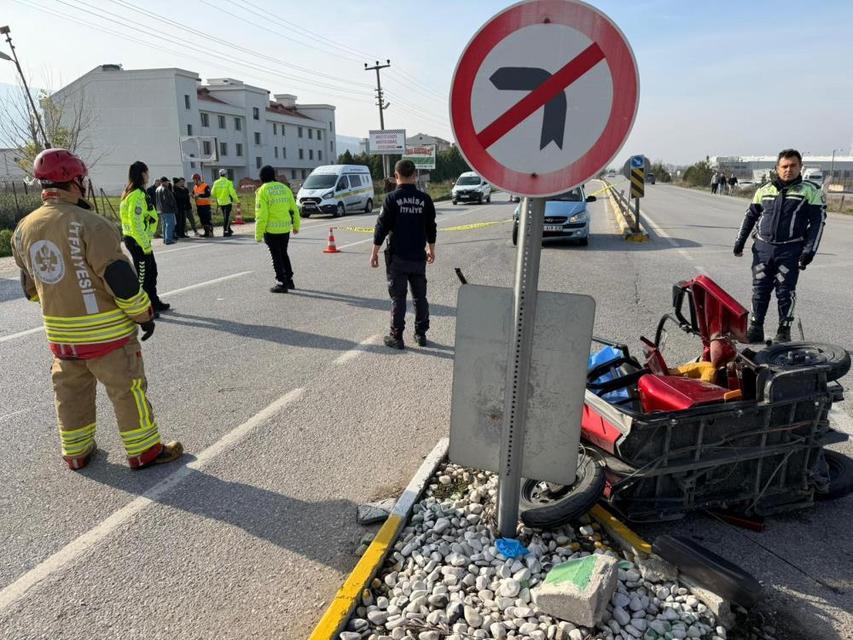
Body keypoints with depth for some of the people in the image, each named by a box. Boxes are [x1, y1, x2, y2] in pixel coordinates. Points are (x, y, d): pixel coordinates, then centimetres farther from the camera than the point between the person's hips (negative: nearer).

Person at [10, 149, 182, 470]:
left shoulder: (24, 229, 4)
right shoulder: (89, 224, -20)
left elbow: (30, 286, 15)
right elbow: (120, 278, -21)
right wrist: (144, 315, -9)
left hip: (59, 334, 7)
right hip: (106, 331, -7)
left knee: (71, 392, 20)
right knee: (127, 390, 6)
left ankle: (76, 452, 34)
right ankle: (144, 451, 16)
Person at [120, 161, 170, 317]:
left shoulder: (139, 193, 12)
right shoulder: (137, 195, -19)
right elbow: (135, 224, -23)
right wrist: (145, 245, -19)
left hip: (140, 240, 10)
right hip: (138, 241, -10)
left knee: (151, 270, 20)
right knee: (143, 274, 0)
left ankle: (154, 302, 32)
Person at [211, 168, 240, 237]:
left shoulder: (216, 183, 1)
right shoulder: (228, 183, -12)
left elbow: (213, 193, 4)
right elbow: (232, 193, -15)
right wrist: (237, 201, -8)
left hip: (220, 202, 5)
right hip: (227, 202, -5)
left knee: (225, 216, 19)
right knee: (227, 216, -1)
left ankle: (228, 230, 27)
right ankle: (225, 231, -5)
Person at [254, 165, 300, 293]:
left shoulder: (262, 191, -10)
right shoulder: (284, 188, 5)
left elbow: (261, 215, -15)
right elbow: (294, 209, 9)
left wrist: (258, 234, -10)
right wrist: (296, 226, 20)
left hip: (271, 230, -5)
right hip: (285, 228, 5)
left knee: (276, 256, 4)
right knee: (284, 254, 20)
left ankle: (282, 283, 7)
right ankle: (289, 280, 24)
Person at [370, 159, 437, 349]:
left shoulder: (392, 198, -9)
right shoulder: (425, 199, 2)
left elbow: (382, 227, -8)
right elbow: (431, 228, 10)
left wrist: (375, 252, 0)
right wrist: (431, 250, 23)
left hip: (397, 257, -3)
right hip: (418, 257, 3)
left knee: (398, 298, 3)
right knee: (420, 296, 12)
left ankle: (396, 337, 7)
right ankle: (421, 334, 19)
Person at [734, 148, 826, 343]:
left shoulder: (810, 191, -1)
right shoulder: (764, 190, 10)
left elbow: (818, 222, -4)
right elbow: (750, 216, 17)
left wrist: (809, 251, -12)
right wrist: (740, 241, 11)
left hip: (790, 251, -3)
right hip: (762, 248, 3)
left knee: (785, 292, 1)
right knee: (759, 290, 6)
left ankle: (784, 331, 13)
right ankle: (755, 328, 15)